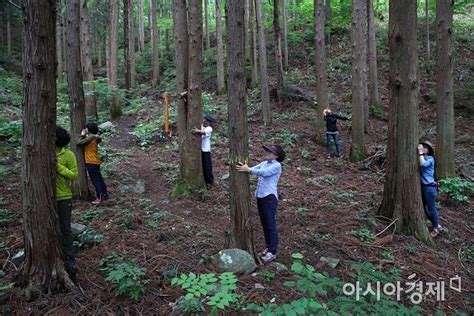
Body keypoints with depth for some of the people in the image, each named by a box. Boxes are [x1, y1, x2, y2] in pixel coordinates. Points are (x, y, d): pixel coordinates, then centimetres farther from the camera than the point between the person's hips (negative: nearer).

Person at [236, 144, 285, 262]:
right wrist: (243, 168, -17)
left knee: (271, 225, -1)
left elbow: (263, 173, -25)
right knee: (264, 224, 17)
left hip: (270, 197, -8)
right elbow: (252, 169, 3)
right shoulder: (264, 163, 14)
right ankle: (268, 247, 30)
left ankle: (272, 252, 7)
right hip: (260, 196, 8)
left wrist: (248, 169, -31)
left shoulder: (276, 165, -10)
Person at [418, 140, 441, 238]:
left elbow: (423, 164, -31)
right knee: (425, 208, 16)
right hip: (423, 187, 8)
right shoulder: (422, 158, 11)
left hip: (429, 187, -8)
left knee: (431, 208, 2)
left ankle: (436, 229, 17)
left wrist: (420, 152, -24)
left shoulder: (430, 159, -12)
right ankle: (437, 225, 34)